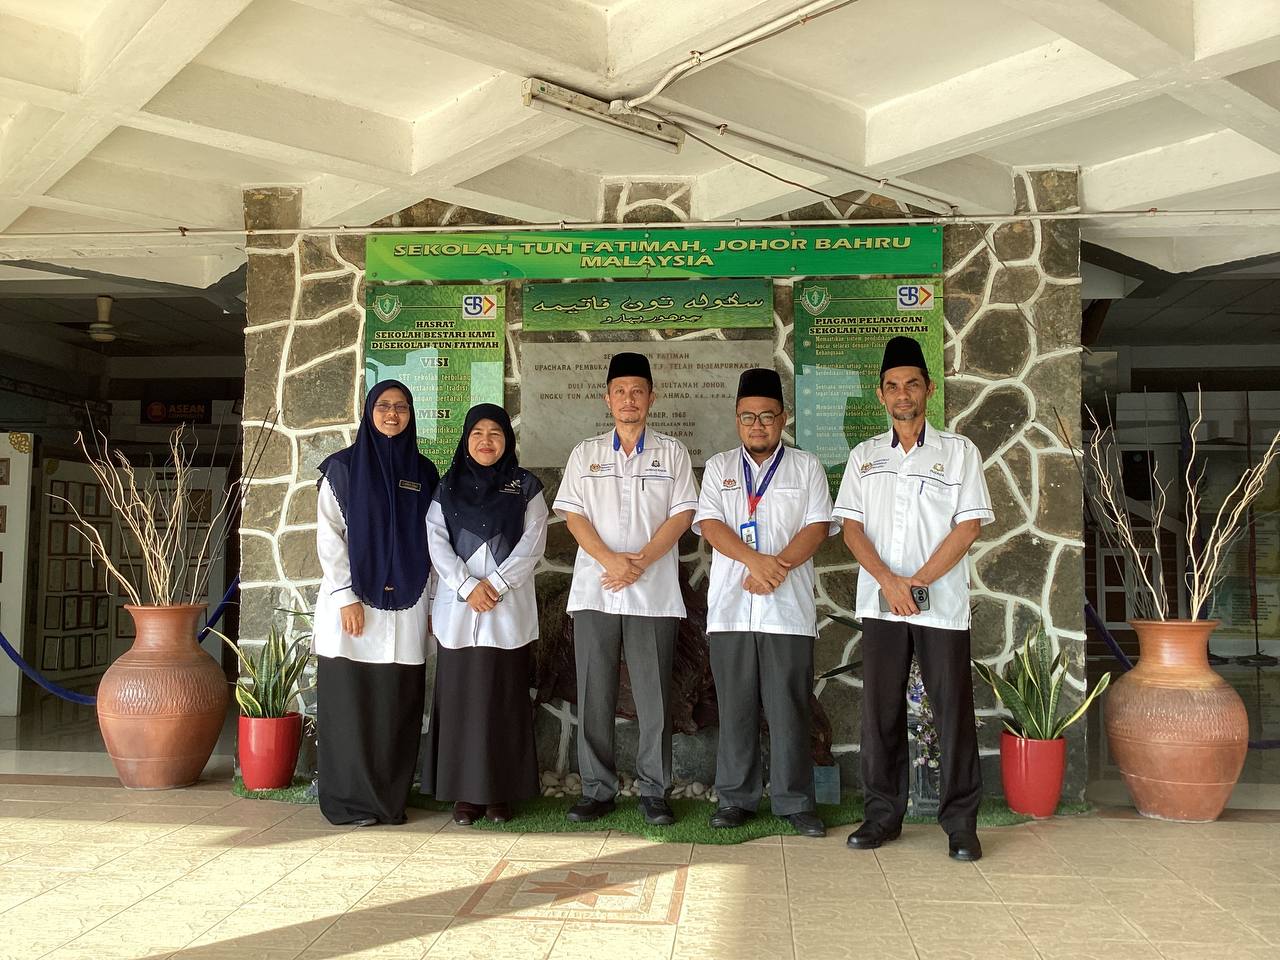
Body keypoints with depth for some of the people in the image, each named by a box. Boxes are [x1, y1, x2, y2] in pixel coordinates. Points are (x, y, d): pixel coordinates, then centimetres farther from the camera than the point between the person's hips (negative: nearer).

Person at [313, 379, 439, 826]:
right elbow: (329, 538, -2)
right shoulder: (343, 468, 2)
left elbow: (432, 538, 13)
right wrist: (346, 597, -11)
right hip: (352, 600, -3)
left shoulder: (423, 472, 12)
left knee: (396, 705, 3)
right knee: (349, 701, 0)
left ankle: (390, 799, 13)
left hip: (405, 605, 3)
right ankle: (351, 800, 10)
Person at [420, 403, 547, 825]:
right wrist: (467, 586, -11)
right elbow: (436, 541, 2)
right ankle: (465, 793, 8)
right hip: (457, 609, 1)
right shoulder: (447, 487, 11)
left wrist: (495, 583, -12)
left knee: (505, 699, 0)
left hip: (509, 608, -1)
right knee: (459, 698, 1)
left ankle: (501, 792, 9)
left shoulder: (525, 487, 8)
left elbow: (533, 541, -1)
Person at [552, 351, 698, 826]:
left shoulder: (672, 452, 9)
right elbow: (573, 514, 3)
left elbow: (682, 514, 1)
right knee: (594, 693, 3)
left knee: (654, 694, 1)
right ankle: (597, 789, 13)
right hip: (594, 590, 1)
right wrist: (610, 560, -12)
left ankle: (654, 790, 11)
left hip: (653, 592, -1)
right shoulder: (585, 453, 12)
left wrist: (640, 561, -12)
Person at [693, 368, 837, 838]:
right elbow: (710, 523, 0)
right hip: (730, 608, 1)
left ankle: (794, 802, 11)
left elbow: (818, 526, 0)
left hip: (788, 609, -1)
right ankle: (736, 798, 16)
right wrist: (755, 560, -15)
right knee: (736, 708, 6)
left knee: (789, 710, 1)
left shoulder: (806, 467, 10)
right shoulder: (719, 467, 14)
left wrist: (778, 567, -14)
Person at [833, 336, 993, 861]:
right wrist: (889, 581, -11)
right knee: (881, 709, 6)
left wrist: (917, 582, -11)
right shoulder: (864, 456, 12)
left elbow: (969, 524, -3)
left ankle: (961, 821, 10)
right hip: (879, 602, 3)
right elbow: (851, 526, 5)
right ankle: (883, 813, 16)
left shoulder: (959, 451, 4)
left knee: (953, 711, 0)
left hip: (942, 604, -2)